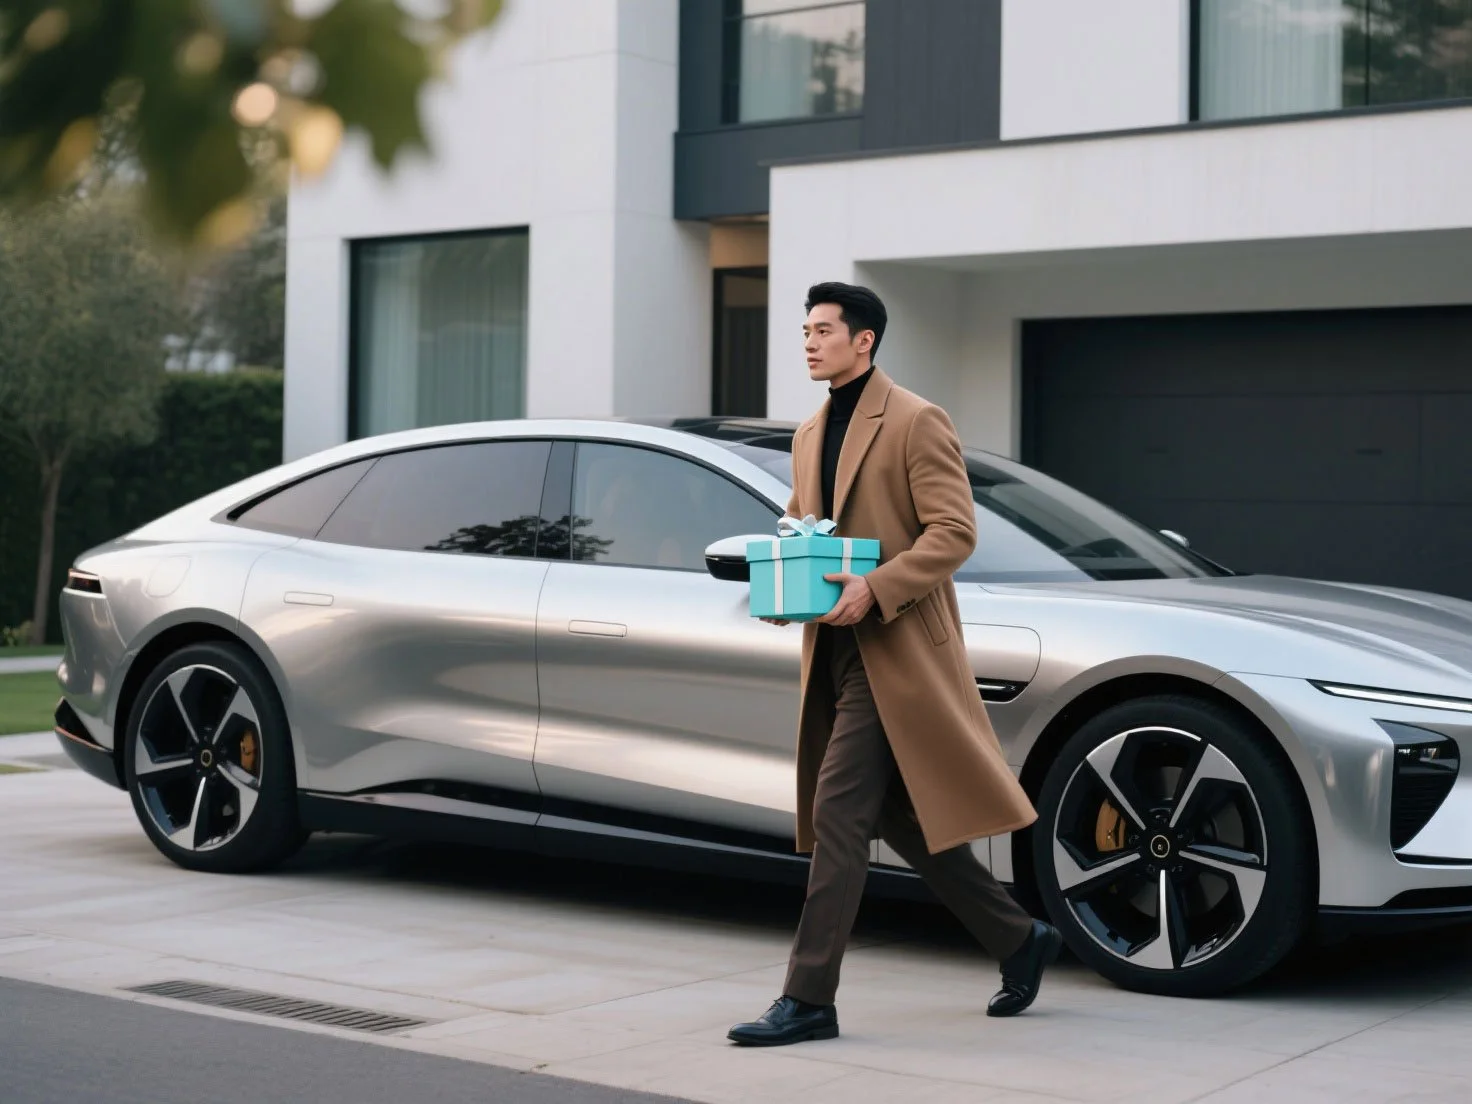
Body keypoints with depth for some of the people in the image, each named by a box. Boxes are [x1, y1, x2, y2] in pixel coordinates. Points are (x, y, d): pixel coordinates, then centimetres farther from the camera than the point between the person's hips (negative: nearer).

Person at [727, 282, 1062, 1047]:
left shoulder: (917, 423, -9)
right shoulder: (810, 435, 16)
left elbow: (954, 532, -14)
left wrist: (874, 590, -23)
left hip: (894, 648, -9)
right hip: (835, 649, 9)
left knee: (838, 816, -11)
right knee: (900, 818, 13)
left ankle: (809, 999, -5)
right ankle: (1020, 941, 28)